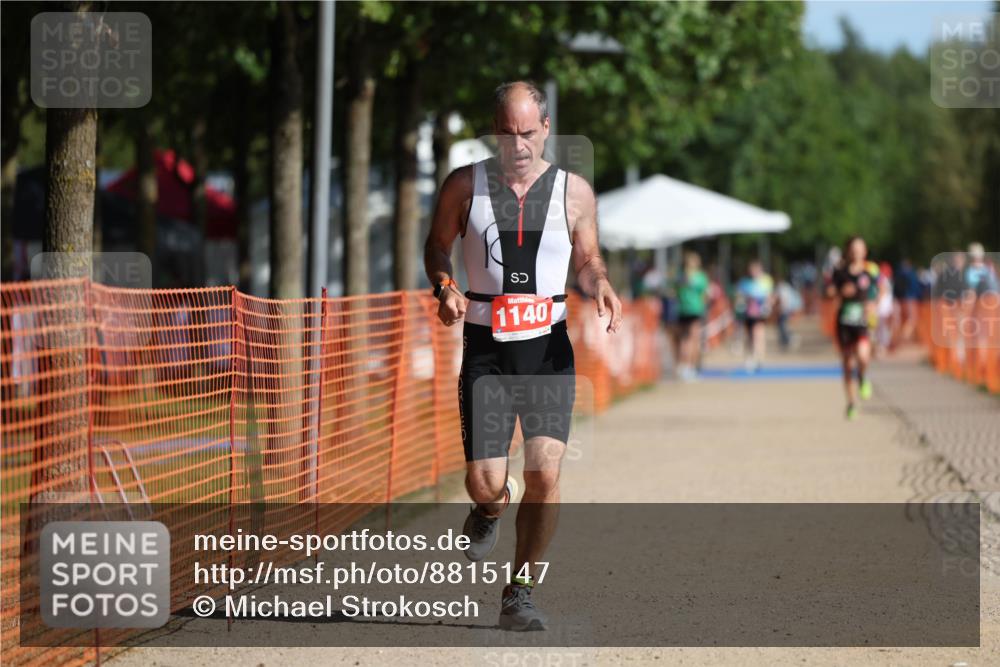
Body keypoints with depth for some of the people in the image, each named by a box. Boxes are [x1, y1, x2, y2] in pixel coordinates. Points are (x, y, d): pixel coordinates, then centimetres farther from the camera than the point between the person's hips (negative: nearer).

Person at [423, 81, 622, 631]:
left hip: (548, 347, 0)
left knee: (545, 473, -13)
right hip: (485, 349, 0)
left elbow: (587, 259, 15)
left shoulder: (574, 192, 3)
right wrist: (444, 287, -6)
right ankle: (489, 511, 34)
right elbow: (437, 244, 14)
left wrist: (600, 286, -7)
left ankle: (520, 591, 3)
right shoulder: (465, 186, 1)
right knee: (485, 482, -6)